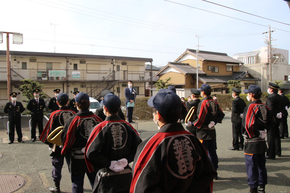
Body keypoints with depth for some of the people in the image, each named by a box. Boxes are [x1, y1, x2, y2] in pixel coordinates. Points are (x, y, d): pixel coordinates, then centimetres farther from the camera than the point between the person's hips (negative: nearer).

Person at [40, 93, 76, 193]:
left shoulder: (54, 114, -11)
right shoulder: (73, 113, -5)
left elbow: (49, 129, -7)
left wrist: (49, 143, 4)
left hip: (58, 145, -2)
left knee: (57, 166, 11)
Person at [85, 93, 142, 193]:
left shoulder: (101, 128, -14)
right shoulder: (127, 126, -4)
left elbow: (91, 153, -19)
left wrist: (109, 163, -13)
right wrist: (127, 159, -7)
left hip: (107, 178, -3)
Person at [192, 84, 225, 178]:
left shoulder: (203, 103, -17)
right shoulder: (214, 102, 5)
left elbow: (200, 119, -21)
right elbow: (221, 114, 9)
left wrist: (192, 124, -6)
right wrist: (214, 121, 7)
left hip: (203, 132, -7)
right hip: (212, 131, 7)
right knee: (212, 152, 15)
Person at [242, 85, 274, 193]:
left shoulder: (250, 107, -17)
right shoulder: (265, 107, 4)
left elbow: (247, 124, -22)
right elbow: (271, 121, 9)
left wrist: (251, 135, -8)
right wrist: (263, 131, 11)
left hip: (251, 142, -7)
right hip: (262, 141, 7)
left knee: (251, 166, 2)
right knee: (261, 165, 17)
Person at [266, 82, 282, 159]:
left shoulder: (270, 97, -19)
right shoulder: (279, 97, 9)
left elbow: (270, 110, -22)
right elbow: (281, 107, 14)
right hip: (278, 118, 9)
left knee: (270, 137, -3)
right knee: (277, 136, 20)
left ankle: (271, 155, 1)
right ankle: (278, 152, 33)